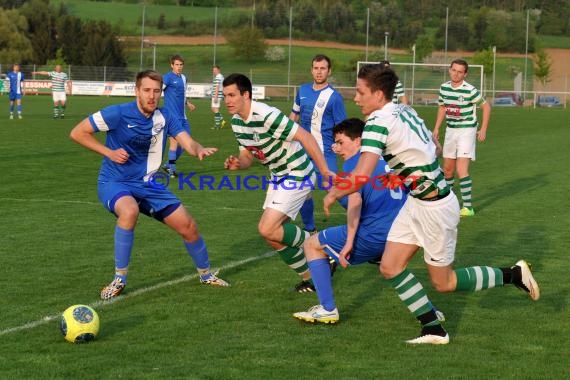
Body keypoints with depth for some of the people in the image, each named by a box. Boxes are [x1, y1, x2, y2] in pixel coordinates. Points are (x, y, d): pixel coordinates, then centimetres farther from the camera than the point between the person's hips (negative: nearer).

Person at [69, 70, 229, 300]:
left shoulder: (165, 117, -3)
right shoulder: (118, 114, -17)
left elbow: (188, 143, -14)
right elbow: (77, 133, -11)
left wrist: (200, 150, -38)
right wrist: (109, 152, -17)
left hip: (147, 184, 5)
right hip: (114, 183, -5)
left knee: (188, 226, 2)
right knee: (130, 210, -39)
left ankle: (206, 275, 31)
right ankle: (119, 280, -24)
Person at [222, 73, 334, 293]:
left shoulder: (267, 116, -26)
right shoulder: (236, 122, 2)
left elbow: (304, 136, -27)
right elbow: (248, 154, 12)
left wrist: (325, 171, -30)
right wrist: (237, 164, -12)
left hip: (297, 175, -9)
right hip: (279, 176, 9)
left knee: (268, 229, -17)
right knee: (274, 235, 10)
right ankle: (310, 278, 26)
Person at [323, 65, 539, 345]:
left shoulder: (379, 122, -24)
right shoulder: (404, 110, 4)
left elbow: (361, 176, -32)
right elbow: (434, 146, 16)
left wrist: (333, 194, -15)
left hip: (434, 207, -9)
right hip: (416, 202, 9)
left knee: (443, 282, 7)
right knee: (390, 267, 5)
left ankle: (513, 275, 19)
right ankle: (434, 330, 9)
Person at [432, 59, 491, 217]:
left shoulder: (470, 91, -17)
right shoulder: (444, 88, 1)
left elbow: (486, 106, -7)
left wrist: (483, 130, -8)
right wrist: (436, 128, 14)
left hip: (467, 131, -6)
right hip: (450, 131, 6)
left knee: (461, 169, -16)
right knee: (447, 169, 14)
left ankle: (468, 207, -12)